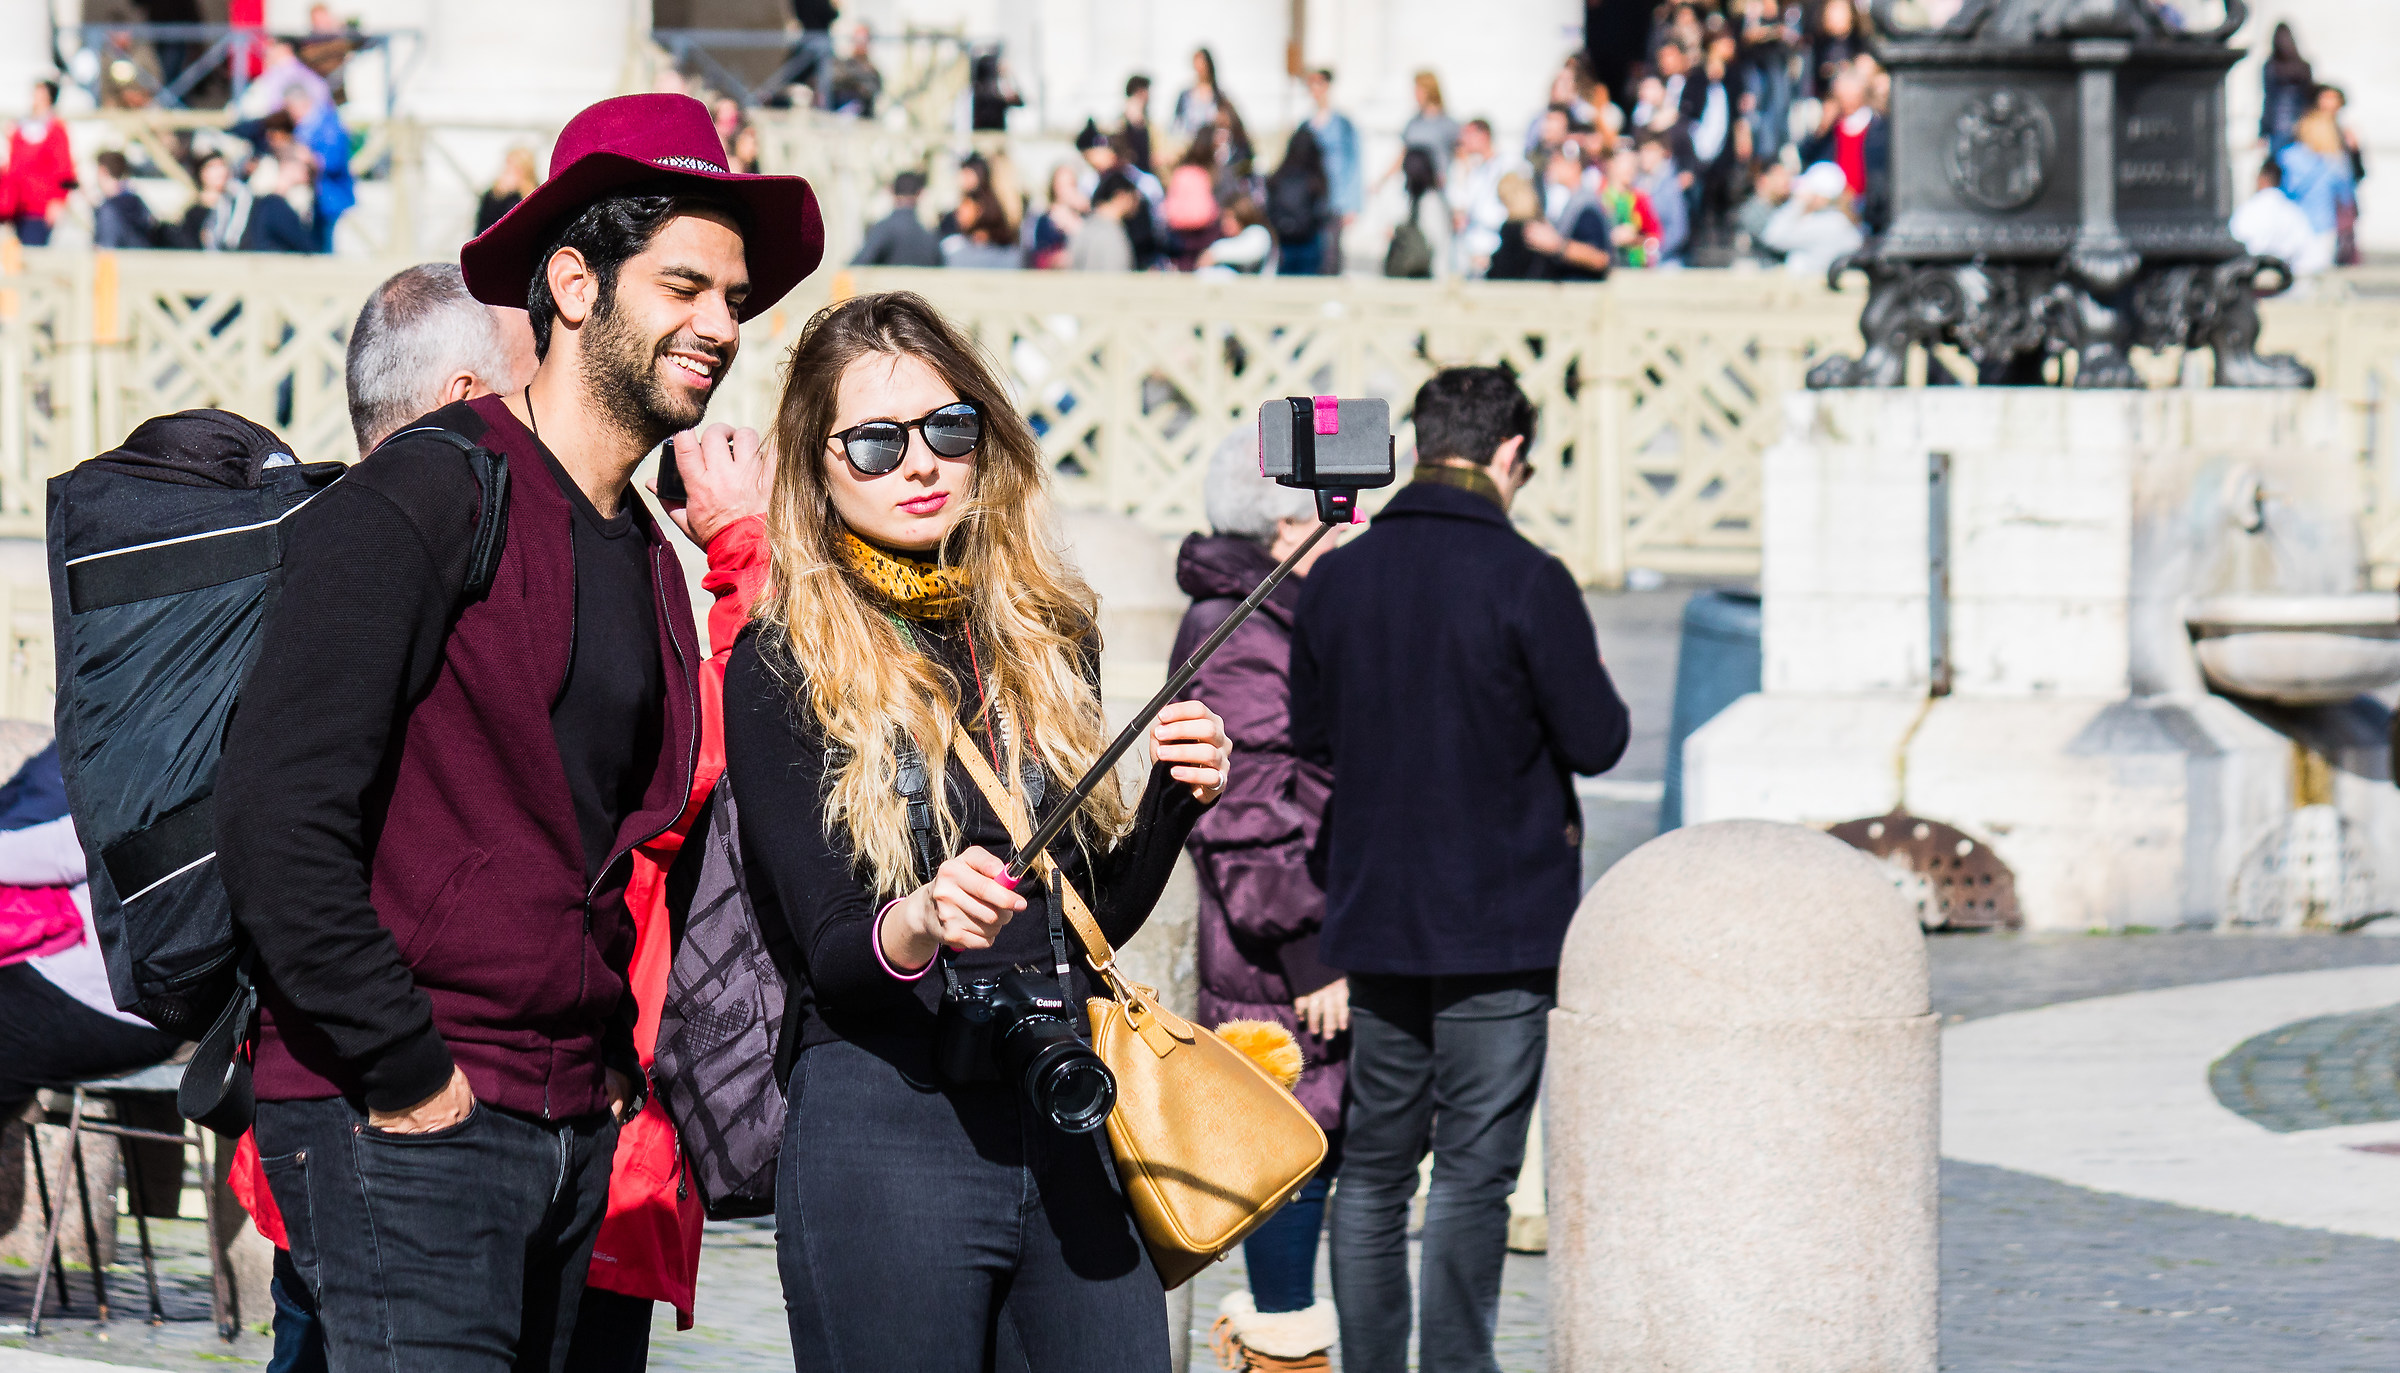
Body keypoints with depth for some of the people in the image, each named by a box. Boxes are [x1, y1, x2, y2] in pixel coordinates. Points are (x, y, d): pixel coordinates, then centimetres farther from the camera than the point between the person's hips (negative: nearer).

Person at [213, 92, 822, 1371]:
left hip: (569, 1126, 8)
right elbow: (276, 819, -16)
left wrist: (610, 1064, 12)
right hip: (403, 1125, -8)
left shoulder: (644, 558, 17)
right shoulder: (417, 503, -9)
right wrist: (407, 1081, -15)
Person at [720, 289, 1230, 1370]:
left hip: (1070, 1135, 5)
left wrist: (1172, 804, -1)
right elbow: (828, 956, -10)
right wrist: (913, 928, -31)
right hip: (884, 1136, -5)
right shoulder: (780, 666, -3)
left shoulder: (1045, 635, 12)